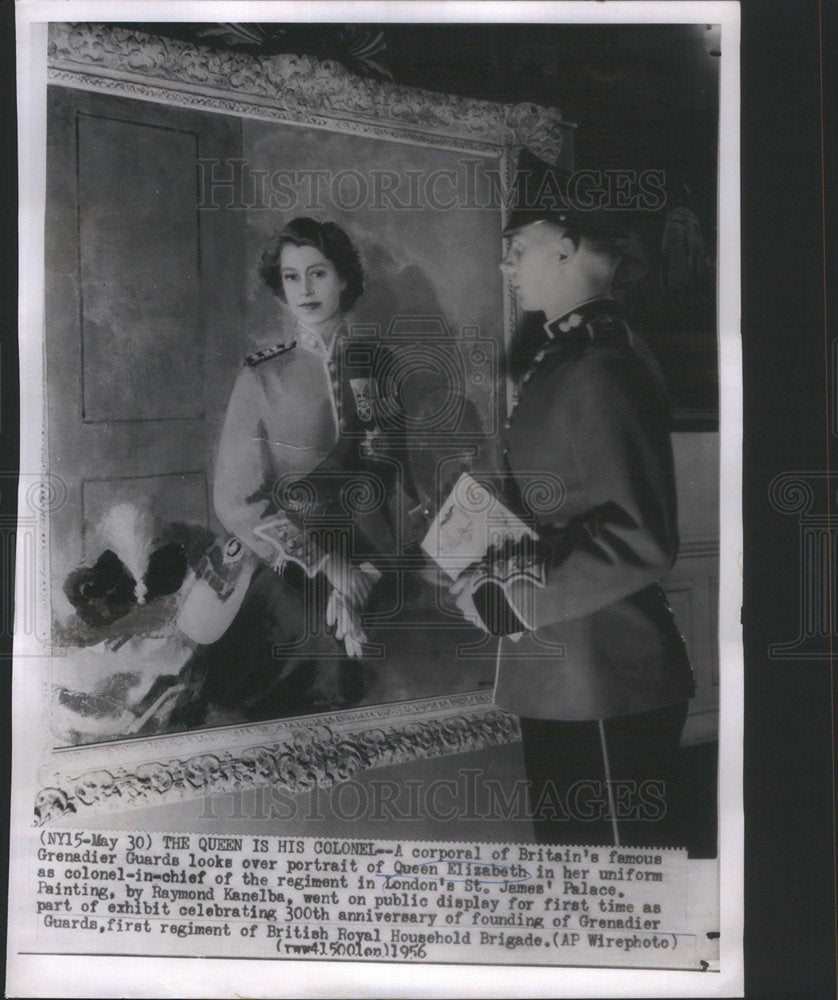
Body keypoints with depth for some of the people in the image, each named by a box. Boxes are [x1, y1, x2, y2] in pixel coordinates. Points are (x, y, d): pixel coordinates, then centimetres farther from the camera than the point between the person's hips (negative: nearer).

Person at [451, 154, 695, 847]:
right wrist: (498, 565, 8)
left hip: (604, 691, -10)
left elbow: (640, 542, -24)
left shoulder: (601, 369, -18)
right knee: (567, 848, 21)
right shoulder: (564, 356, 13)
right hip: (558, 683, 10)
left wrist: (509, 594, -18)